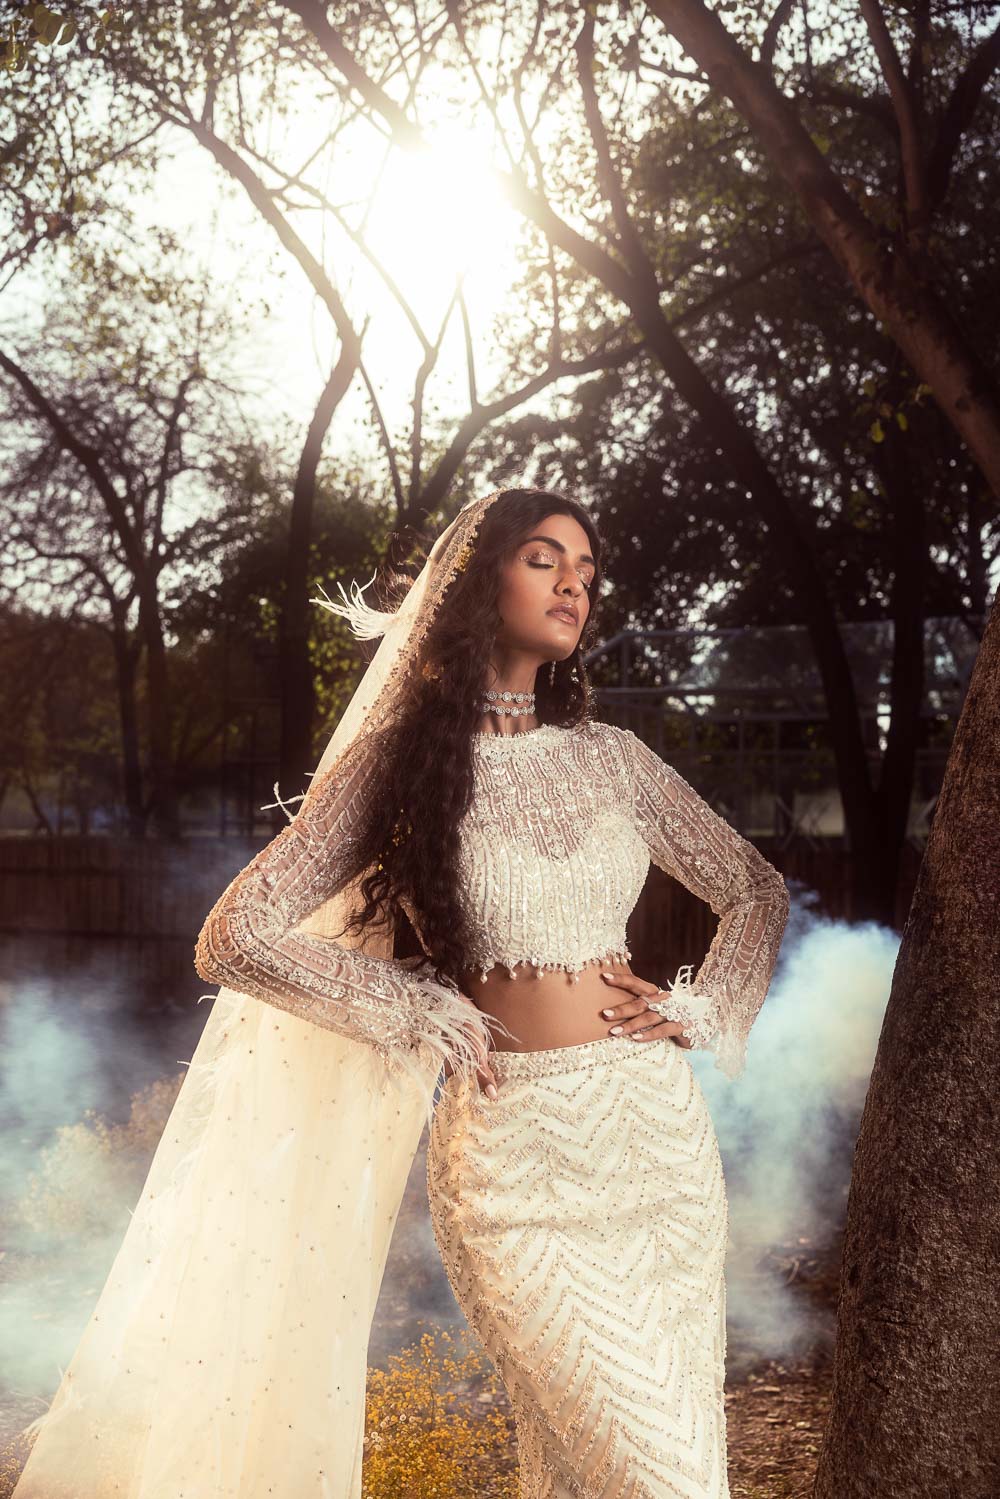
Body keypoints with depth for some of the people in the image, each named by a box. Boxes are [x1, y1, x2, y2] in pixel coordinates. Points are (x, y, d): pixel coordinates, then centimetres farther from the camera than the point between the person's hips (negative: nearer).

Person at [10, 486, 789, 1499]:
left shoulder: (612, 758, 9)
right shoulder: (402, 760, -2)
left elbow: (757, 891, 21)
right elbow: (234, 938, -8)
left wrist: (700, 1009, 5)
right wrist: (434, 1015, -8)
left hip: (658, 1129, 4)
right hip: (517, 1146, -4)